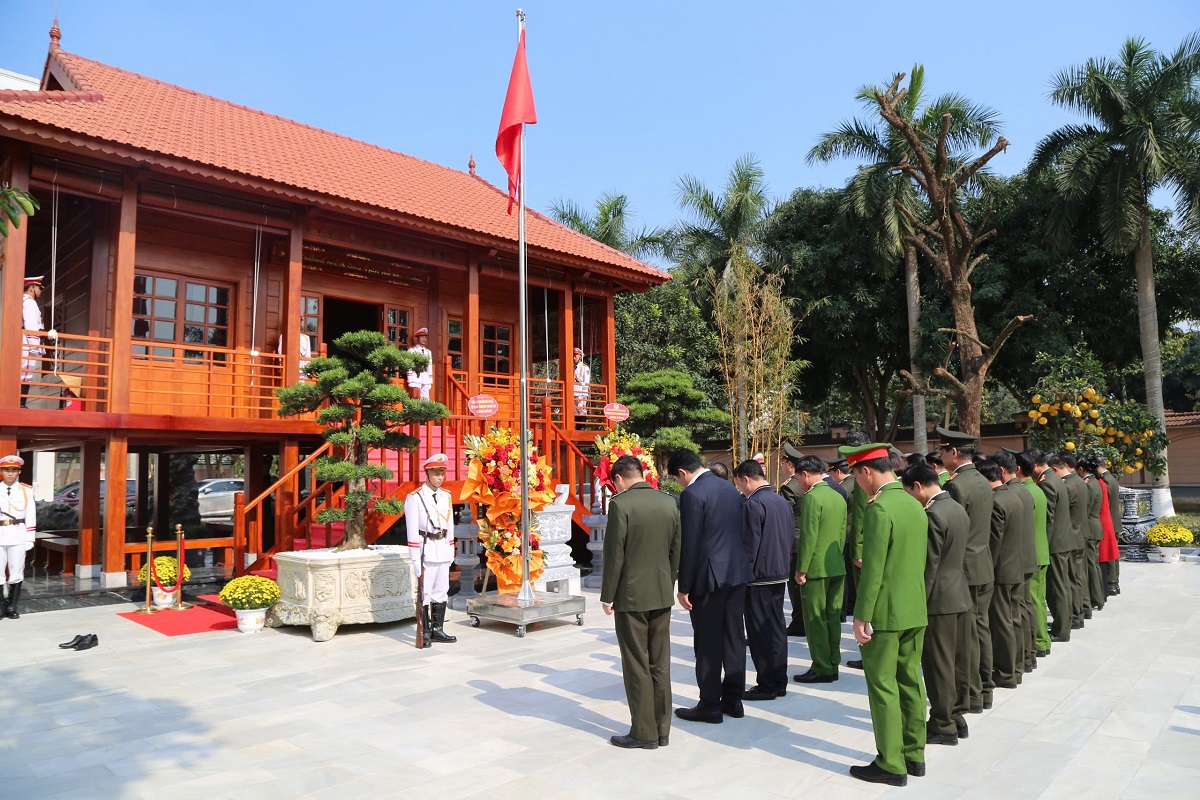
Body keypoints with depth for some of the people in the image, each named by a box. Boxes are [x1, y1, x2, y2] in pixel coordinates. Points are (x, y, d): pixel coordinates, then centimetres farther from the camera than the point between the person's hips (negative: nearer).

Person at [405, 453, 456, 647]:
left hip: (443, 550, 6)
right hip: (427, 550, -6)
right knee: (424, 593, -2)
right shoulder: (415, 498, -10)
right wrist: (415, 559, -13)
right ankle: (425, 633, 7)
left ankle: (438, 630, 20)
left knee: (441, 591, 11)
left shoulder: (446, 496, 9)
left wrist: (451, 550, 14)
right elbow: (412, 530, -11)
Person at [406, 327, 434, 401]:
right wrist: (410, 380, -12)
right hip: (415, 377, -5)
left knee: (425, 400, 2)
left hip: (425, 379, 5)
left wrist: (430, 381, 13)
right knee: (415, 399, -14)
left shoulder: (428, 352, 18)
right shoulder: (412, 350, 1)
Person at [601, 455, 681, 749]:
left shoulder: (620, 504, -14)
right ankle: (662, 730, 20)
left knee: (637, 667, 4)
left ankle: (644, 733, 11)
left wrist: (607, 596, -5)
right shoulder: (669, 503, 5)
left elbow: (614, 555, -14)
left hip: (631, 595, -6)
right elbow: (676, 551, 9)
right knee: (660, 664, 12)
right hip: (662, 595, 6)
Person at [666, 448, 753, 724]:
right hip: (737, 573, 8)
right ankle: (733, 699, 24)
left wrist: (684, 587, -10)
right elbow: (740, 532, 15)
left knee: (708, 644, 2)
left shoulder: (692, 494, -14)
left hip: (709, 577, -8)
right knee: (734, 639, 14)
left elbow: (689, 544, -16)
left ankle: (710, 705, 11)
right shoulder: (730, 488, 11)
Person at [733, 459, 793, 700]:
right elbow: (791, 536, 14)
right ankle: (779, 682, 23)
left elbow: (749, 545, -18)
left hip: (759, 576, -8)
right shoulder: (782, 501, 8)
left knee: (760, 632, 1)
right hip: (780, 574, 8)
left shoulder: (753, 504, -17)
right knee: (777, 628, 15)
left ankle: (766, 685, 8)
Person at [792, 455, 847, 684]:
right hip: (837, 568, 8)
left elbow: (808, 536, -18)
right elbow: (842, 534, 14)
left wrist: (801, 569, -13)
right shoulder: (839, 497, 9)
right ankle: (833, 666, 19)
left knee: (815, 619, 0)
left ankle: (821, 669, 5)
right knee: (832, 617, 12)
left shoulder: (812, 497, -16)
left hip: (816, 568, -8)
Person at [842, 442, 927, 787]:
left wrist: (861, 616, -15)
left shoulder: (879, 509, -19)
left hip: (885, 612, -8)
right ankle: (914, 755, 27)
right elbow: (917, 560, 13)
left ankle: (891, 765, 11)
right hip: (915, 609, 9)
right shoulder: (915, 504, 7)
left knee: (882, 686, 2)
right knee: (910, 681, 16)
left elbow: (872, 569, -20)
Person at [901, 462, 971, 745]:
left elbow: (929, 565, -19)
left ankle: (943, 726, 11)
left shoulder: (933, 515, -20)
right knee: (958, 661, 17)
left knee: (938, 664, 1)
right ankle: (957, 717, 29)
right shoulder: (958, 509, 9)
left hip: (939, 601, -9)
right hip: (960, 596, 9)